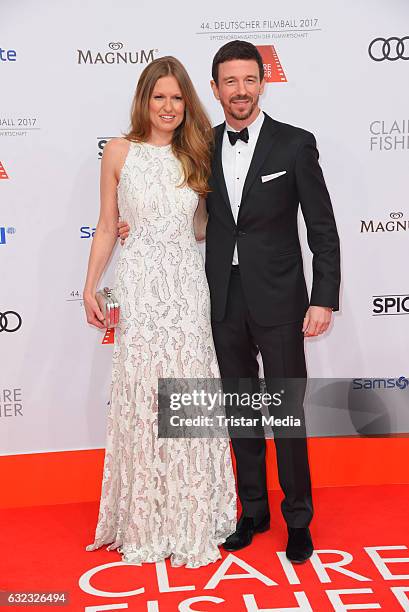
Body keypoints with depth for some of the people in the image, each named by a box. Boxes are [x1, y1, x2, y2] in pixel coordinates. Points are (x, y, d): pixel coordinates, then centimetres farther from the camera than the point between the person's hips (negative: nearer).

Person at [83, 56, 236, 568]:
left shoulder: (195, 154, 10)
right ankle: (144, 524, 18)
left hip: (187, 283, 2)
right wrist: (89, 288, 2)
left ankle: (191, 521, 20)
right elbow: (107, 226, 5)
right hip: (139, 283, -2)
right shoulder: (119, 152, 3)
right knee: (141, 398, 1)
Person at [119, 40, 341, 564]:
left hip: (277, 300, -3)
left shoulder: (295, 144, -4)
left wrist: (324, 300, -11)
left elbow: (323, 228, -5)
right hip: (224, 300, 4)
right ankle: (253, 510, 30)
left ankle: (297, 518, 22)